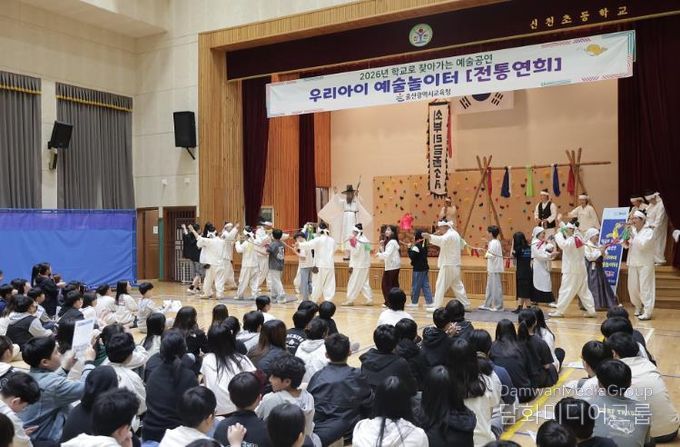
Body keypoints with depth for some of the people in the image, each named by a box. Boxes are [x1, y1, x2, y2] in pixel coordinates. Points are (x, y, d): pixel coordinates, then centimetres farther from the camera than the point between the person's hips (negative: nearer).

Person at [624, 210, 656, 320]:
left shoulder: (649, 231, -8)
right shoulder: (632, 230, 10)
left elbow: (642, 245, -20)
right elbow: (626, 245, 15)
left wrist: (633, 236, -20)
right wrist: (625, 242, -5)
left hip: (645, 264, -6)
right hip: (633, 263, 6)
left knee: (645, 287, -9)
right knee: (632, 287, 10)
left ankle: (647, 312, -8)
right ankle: (638, 308, 29)